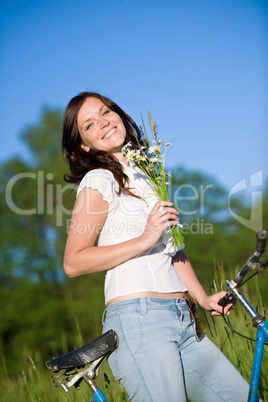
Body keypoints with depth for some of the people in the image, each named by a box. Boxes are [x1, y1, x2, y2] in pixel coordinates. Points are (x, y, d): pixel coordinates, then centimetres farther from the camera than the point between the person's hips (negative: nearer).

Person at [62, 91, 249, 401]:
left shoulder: (147, 177, 20)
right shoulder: (99, 180, -3)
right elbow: (73, 263, -8)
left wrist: (203, 298, 8)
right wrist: (145, 239, -13)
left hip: (182, 323, 7)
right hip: (137, 319, -7)